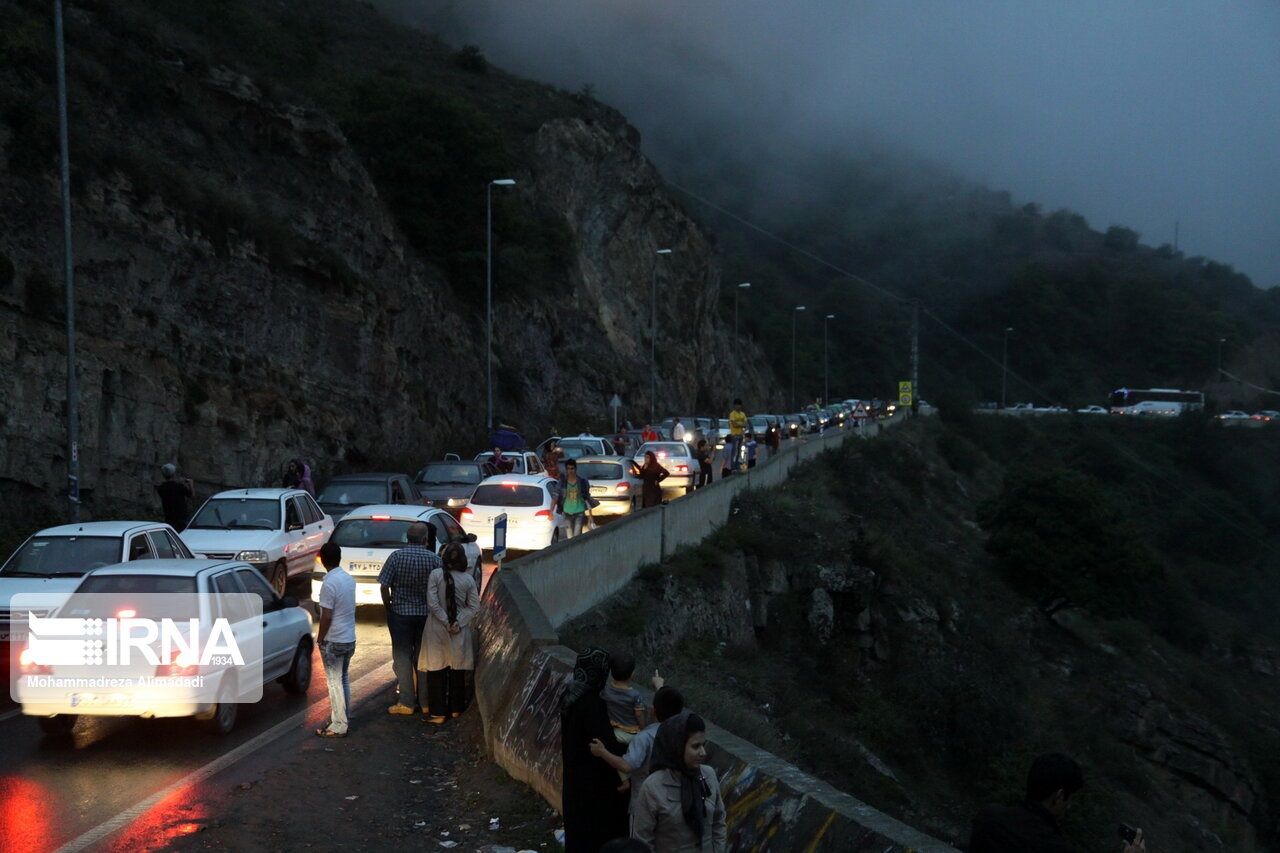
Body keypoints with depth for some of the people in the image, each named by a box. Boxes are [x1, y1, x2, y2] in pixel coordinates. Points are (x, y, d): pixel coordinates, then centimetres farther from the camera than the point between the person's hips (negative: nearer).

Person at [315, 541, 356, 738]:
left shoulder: (329, 583, -20)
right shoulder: (349, 579, 5)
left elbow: (326, 616, -20)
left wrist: (320, 639, -8)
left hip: (333, 641, -8)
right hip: (350, 638, 8)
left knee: (335, 682, -2)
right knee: (344, 678, 20)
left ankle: (338, 726, 1)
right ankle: (344, 715, 30)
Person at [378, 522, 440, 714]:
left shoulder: (397, 556, -9)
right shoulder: (434, 559, -6)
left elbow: (384, 585, -10)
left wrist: (388, 607, 5)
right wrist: (433, 609, 10)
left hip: (401, 612, -2)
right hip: (426, 613, 2)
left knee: (402, 655, 5)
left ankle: (406, 702, 4)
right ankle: (425, 701, 18)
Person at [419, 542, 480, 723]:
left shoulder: (436, 575, -10)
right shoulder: (468, 579, -3)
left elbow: (432, 603, -14)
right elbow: (474, 607, -4)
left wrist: (446, 622, -9)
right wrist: (458, 623, -7)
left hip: (437, 629, -2)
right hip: (460, 632, 3)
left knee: (436, 670, 3)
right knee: (458, 671, 14)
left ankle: (438, 712, 3)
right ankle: (456, 709, 22)